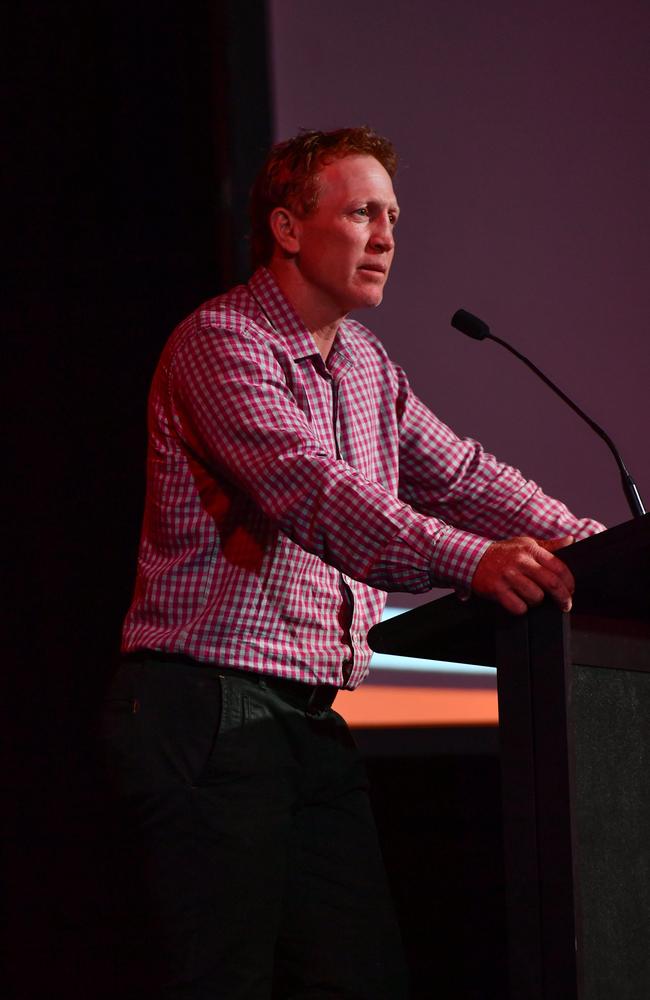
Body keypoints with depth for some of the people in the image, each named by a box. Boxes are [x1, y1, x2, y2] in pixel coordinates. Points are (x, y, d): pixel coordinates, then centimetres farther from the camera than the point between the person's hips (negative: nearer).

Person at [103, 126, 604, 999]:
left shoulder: (365, 364, 19)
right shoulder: (220, 342, -10)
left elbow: (460, 474, 21)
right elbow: (307, 487, -26)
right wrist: (469, 560, -38)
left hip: (310, 722, 9)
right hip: (208, 709, -8)